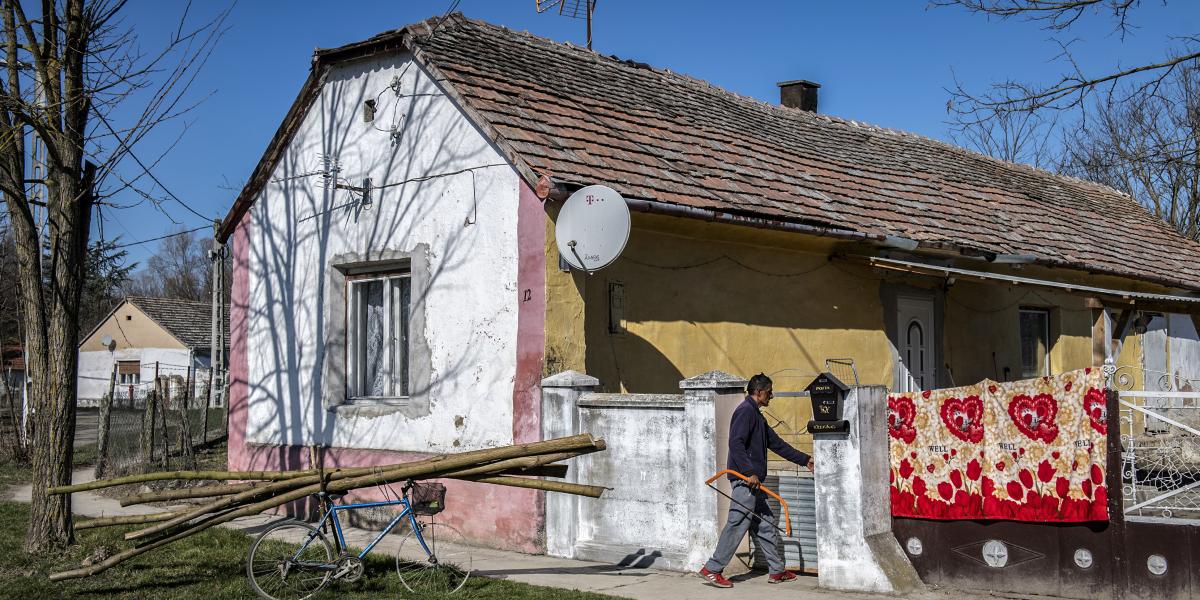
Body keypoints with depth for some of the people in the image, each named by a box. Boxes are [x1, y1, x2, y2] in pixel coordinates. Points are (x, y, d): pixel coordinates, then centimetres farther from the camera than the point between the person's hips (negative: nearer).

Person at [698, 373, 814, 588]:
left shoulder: (756, 415, 22)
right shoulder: (746, 411, -11)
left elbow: (776, 443, 27)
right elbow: (736, 443, -22)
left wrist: (804, 460, 29)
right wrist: (750, 473, -25)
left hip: (752, 481, 10)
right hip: (745, 479, -10)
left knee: (766, 525, 13)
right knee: (738, 524, -8)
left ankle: (777, 571, 20)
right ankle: (712, 569, -3)